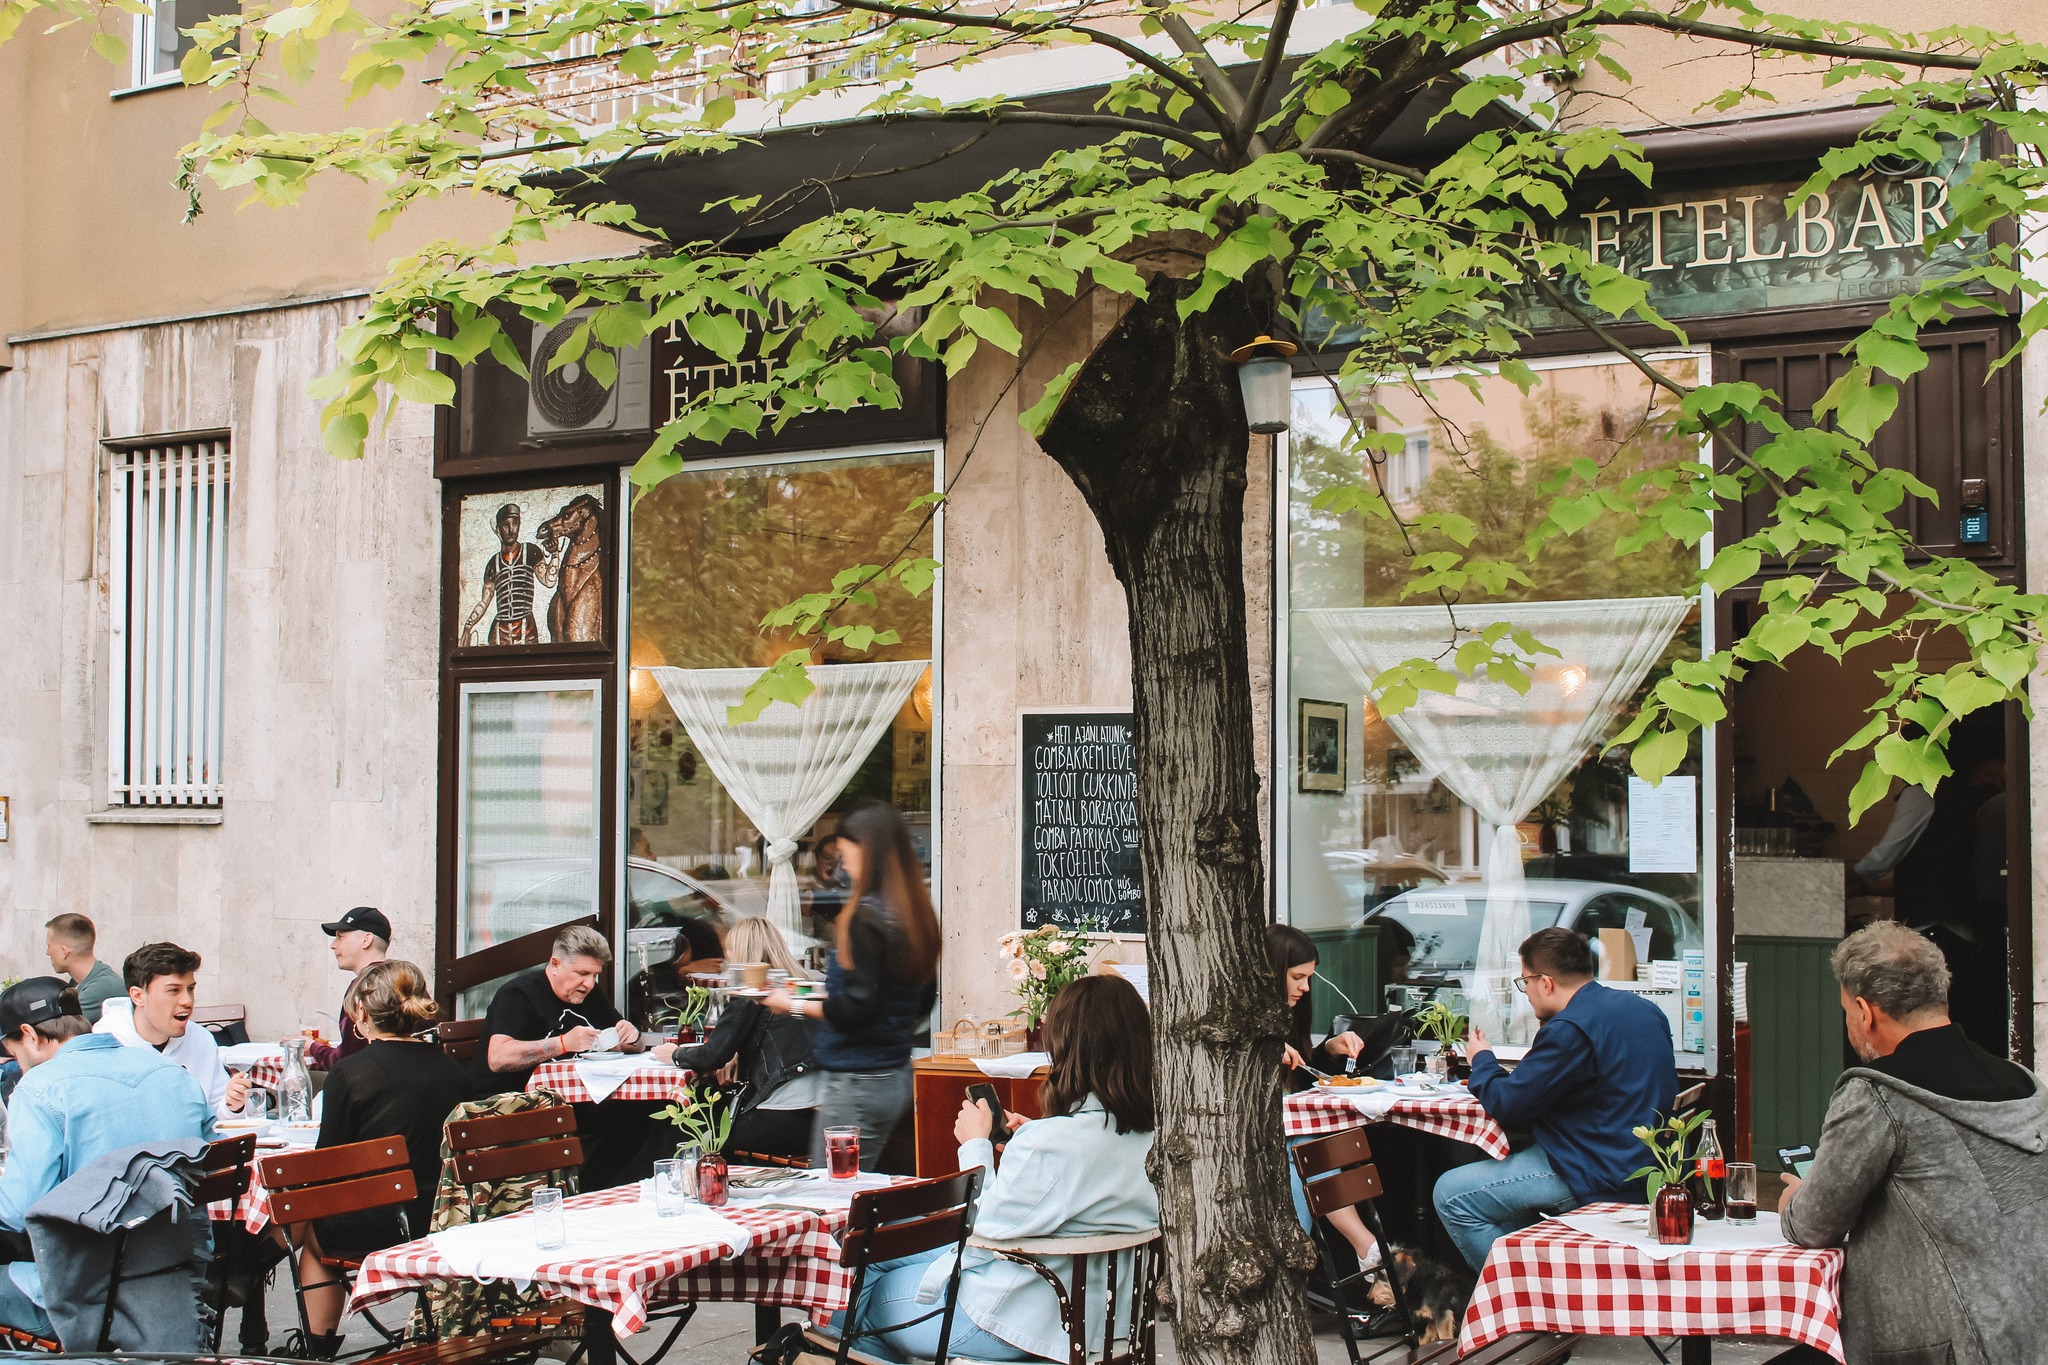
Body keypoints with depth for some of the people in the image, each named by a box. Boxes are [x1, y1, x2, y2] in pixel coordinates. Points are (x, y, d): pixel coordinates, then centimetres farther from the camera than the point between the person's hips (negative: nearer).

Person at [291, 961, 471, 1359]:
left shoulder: (349, 1073, -14)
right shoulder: (451, 1068, 0)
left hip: (380, 1229, -5)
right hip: (446, 1220, 5)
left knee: (311, 1229, 28)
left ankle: (318, 1347, 40)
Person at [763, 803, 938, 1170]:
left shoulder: (866, 916, -16)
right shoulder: (916, 913, 8)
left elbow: (857, 1009, -20)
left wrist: (795, 1005, -6)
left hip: (856, 1081, -9)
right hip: (897, 1079, 9)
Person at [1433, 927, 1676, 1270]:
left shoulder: (1570, 1029, -21)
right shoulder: (1642, 1009, 9)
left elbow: (1507, 1104, -16)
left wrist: (1481, 1060, 5)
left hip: (1602, 1177, -10)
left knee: (1451, 1196, -6)